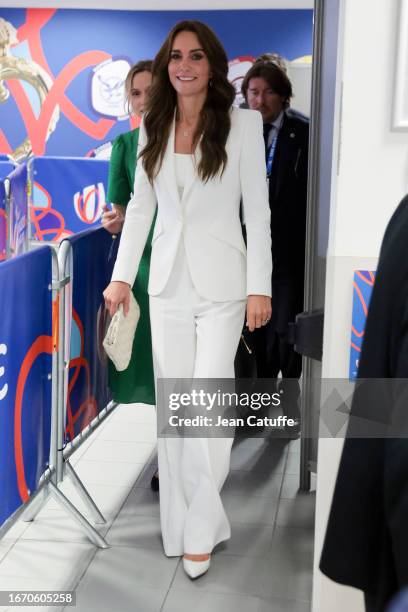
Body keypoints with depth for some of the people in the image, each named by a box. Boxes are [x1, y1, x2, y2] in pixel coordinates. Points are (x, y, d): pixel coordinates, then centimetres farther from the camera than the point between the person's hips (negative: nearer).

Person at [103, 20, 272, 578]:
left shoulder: (243, 123, -3)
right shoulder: (153, 128, 8)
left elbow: (258, 209, -4)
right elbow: (140, 207, 11)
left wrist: (260, 286, -8)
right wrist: (122, 276, 6)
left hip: (221, 282, -4)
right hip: (168, 282, 4)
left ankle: (200, 531, 9)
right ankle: (180, 523, 22)